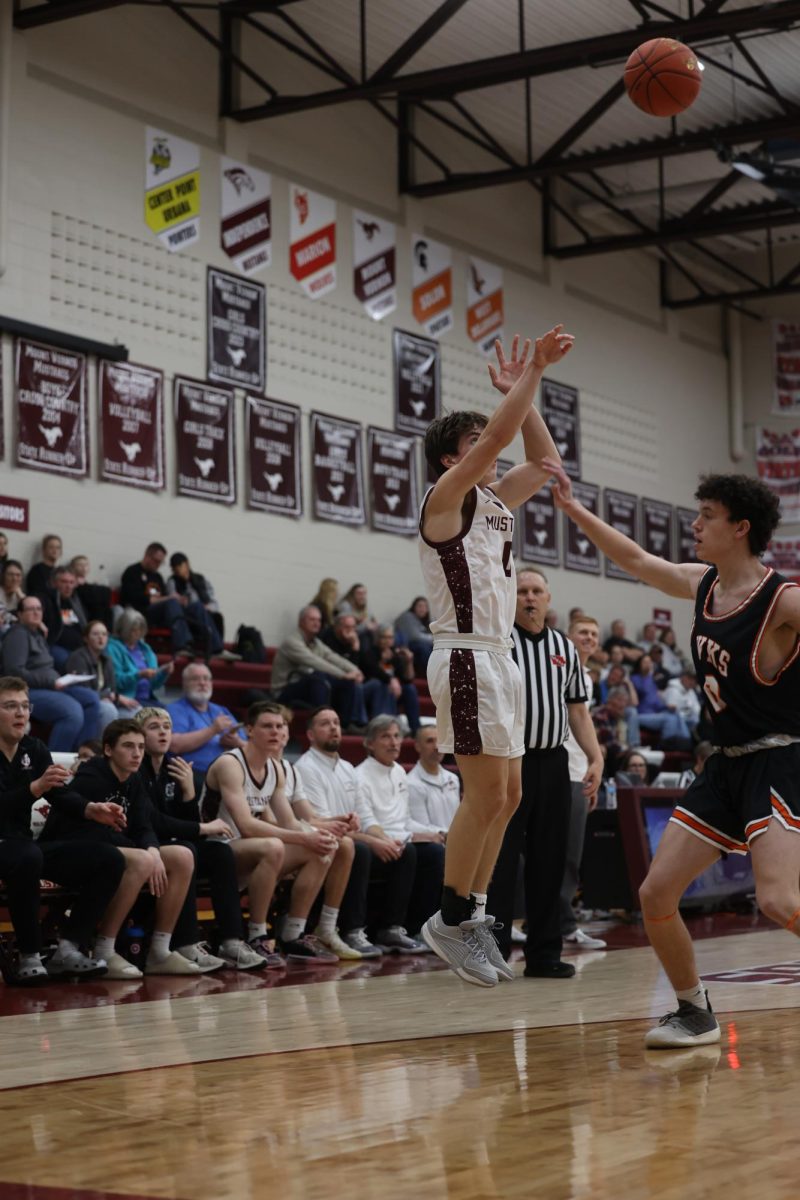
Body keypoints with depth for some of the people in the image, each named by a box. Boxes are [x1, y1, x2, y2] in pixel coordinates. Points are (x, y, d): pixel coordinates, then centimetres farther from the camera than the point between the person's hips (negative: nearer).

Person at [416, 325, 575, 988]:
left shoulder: (495, 502, 16)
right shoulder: (446, 497, -7)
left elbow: (543, 460, 23)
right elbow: (497, 435, -17)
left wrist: (526, 388, 15)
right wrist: (530, 374, -10)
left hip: (498, 659, 9)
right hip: (466, 659, -9)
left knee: (507, 795, 10)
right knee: (487, 793, -10)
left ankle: (472, 912, 17)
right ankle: (452, 919, -1)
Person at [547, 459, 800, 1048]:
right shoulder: (702, 584, 8)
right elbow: (638, 560, 21)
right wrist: (572, 506, 23)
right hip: (725, 765, 8)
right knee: (656, 893, 4)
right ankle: (696, 1012, 22)